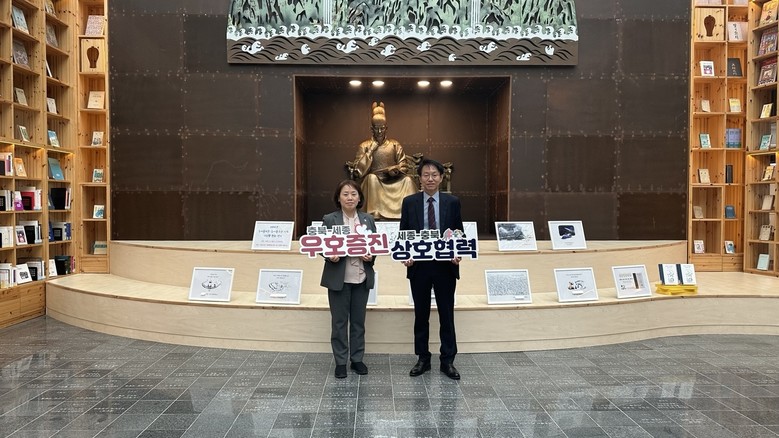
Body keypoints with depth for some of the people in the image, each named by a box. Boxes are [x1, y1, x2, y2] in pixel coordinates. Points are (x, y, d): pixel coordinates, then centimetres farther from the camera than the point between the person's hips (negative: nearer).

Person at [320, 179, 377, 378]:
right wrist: (331, 256, -22)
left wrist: (371, 256, -11)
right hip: (338, 279, -3)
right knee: (339, 321, 6)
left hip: (362, 278, 3)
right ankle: (340, 362, 17)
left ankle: (357, 359, 24)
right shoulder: (329, 219, -3)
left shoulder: (368, 219, 6)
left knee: (358, 320, 12)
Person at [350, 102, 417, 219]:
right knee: (372, 178, -34)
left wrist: (394, 170, -14)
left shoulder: (395, 145, 13)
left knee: (408, 179, -26)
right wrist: (371, 149, -7)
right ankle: (375, 214, -38)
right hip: (372, 183, -1)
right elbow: (359, 170, -3)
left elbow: (404, 166, 8)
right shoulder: (364, 146, 8)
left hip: (393, 182, 2)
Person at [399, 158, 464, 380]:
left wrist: (458, 254, -12)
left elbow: (460, 233, 5)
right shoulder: (409, 202, 3)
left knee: (446, 315, 6)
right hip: (418, 266, 1)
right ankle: (423, 359, 23)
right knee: (421, 315, 10)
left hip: (445, 266, 0)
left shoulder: (452, 202, 3)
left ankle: (448, 361, 18)